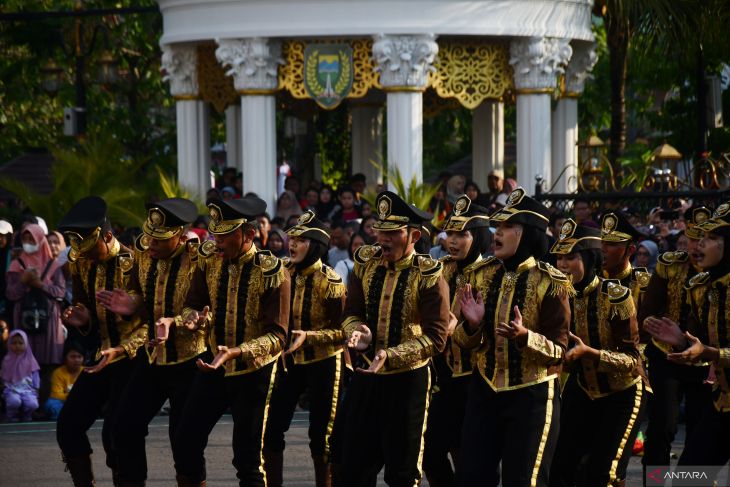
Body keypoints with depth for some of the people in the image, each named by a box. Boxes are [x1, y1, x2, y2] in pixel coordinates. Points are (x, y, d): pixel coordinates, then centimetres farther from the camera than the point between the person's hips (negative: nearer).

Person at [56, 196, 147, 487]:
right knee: (68, 424, -1)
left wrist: (121, 351, -26)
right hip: (101, 356, 7)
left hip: (133, 358, -7)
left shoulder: (134, 264, -17)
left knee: (115, 431, -15)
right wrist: (81, 320, -4)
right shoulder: (81, 265, 5)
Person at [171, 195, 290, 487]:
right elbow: (192, 305, 6)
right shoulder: (210, 260, -4)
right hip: (213, 366, 5)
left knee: (248, 458, 0)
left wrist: (235, 352, -35)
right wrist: (194, 319, -20)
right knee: (185, 443, 3)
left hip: (254, 373, -5)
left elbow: (277, 335, -20)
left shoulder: (272, 272, -18)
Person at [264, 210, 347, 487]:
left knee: (321, 434, 2)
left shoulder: (330, 281, -15)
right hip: (289, 360, 5)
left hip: (323, 363, -5)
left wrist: (309, 336, -25)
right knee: (271, 428, 1)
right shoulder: (283, 274, 1)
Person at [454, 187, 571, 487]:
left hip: (533, 395, -5)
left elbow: (558, 350, -11)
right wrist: (472, 324, -15)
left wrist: (525, 336, -29)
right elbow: (464, 342, 8)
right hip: (485, 392, 5)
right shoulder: (483, 274, 4)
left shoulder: (550, 283, -11)